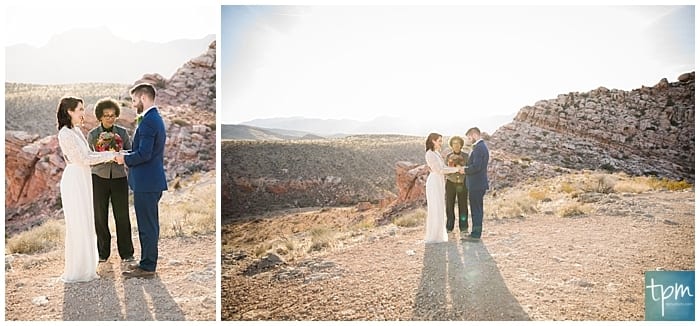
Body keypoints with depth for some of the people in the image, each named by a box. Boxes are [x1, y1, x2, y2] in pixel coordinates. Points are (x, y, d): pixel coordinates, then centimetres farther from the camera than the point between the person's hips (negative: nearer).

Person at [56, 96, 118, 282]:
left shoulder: (76, 131, 13)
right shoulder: (65, 134, -15)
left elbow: (89, 154, 13)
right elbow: (83, 159, -17)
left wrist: (113, 155, 3)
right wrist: (111, 155, -12)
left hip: (82, 181, 9)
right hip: (74, 181, -9)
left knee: (85, 224, 13)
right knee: (77, 225, -3)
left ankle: (84, 268, 23)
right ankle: (75, 272, 7)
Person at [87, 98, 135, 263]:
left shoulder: (122, 132, 3)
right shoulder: (92, 135, 0)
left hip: (119, 178, 0)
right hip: (99, 178, 0)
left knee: (122, 216, 0)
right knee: (100, 216, 3)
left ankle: (126, 253, 9)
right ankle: (103, 253, 17)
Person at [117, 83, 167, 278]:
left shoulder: (148, 121, -18)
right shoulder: (155, 118, 15)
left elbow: (144, 154, -24)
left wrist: (125, 159, -8)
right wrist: (129, 157, 11)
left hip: (146, 182, -10)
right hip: (151, 181, 10)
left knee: (147, 225, -2)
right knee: (149, 224, 17)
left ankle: (147, 267, 7)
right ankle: (148, 262, 27)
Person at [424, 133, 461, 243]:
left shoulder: (437, 153, 15)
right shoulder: (429, 154, -16)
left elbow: (444, 167, 10)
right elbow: (439, 170, -19)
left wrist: (457, 169, -3)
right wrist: (456, 169, -13)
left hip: (439, 183, 10)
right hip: (433, 183, -10)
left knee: (439, 209, 12)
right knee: (434, 210, -6)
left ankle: (437, 235, 19)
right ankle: (431, 237, 2)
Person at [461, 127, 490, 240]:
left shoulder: (478, 148, -18)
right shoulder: (482, 146, 15)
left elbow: (476, 166, -25)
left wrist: (465, 170, -11)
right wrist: (466, 168, 9)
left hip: (476, 184, -10)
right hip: (479, 183, 10)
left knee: (476, 209, -4)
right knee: (477, 209, 15)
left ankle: (476, 235, 3)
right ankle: (476, 233, 24)